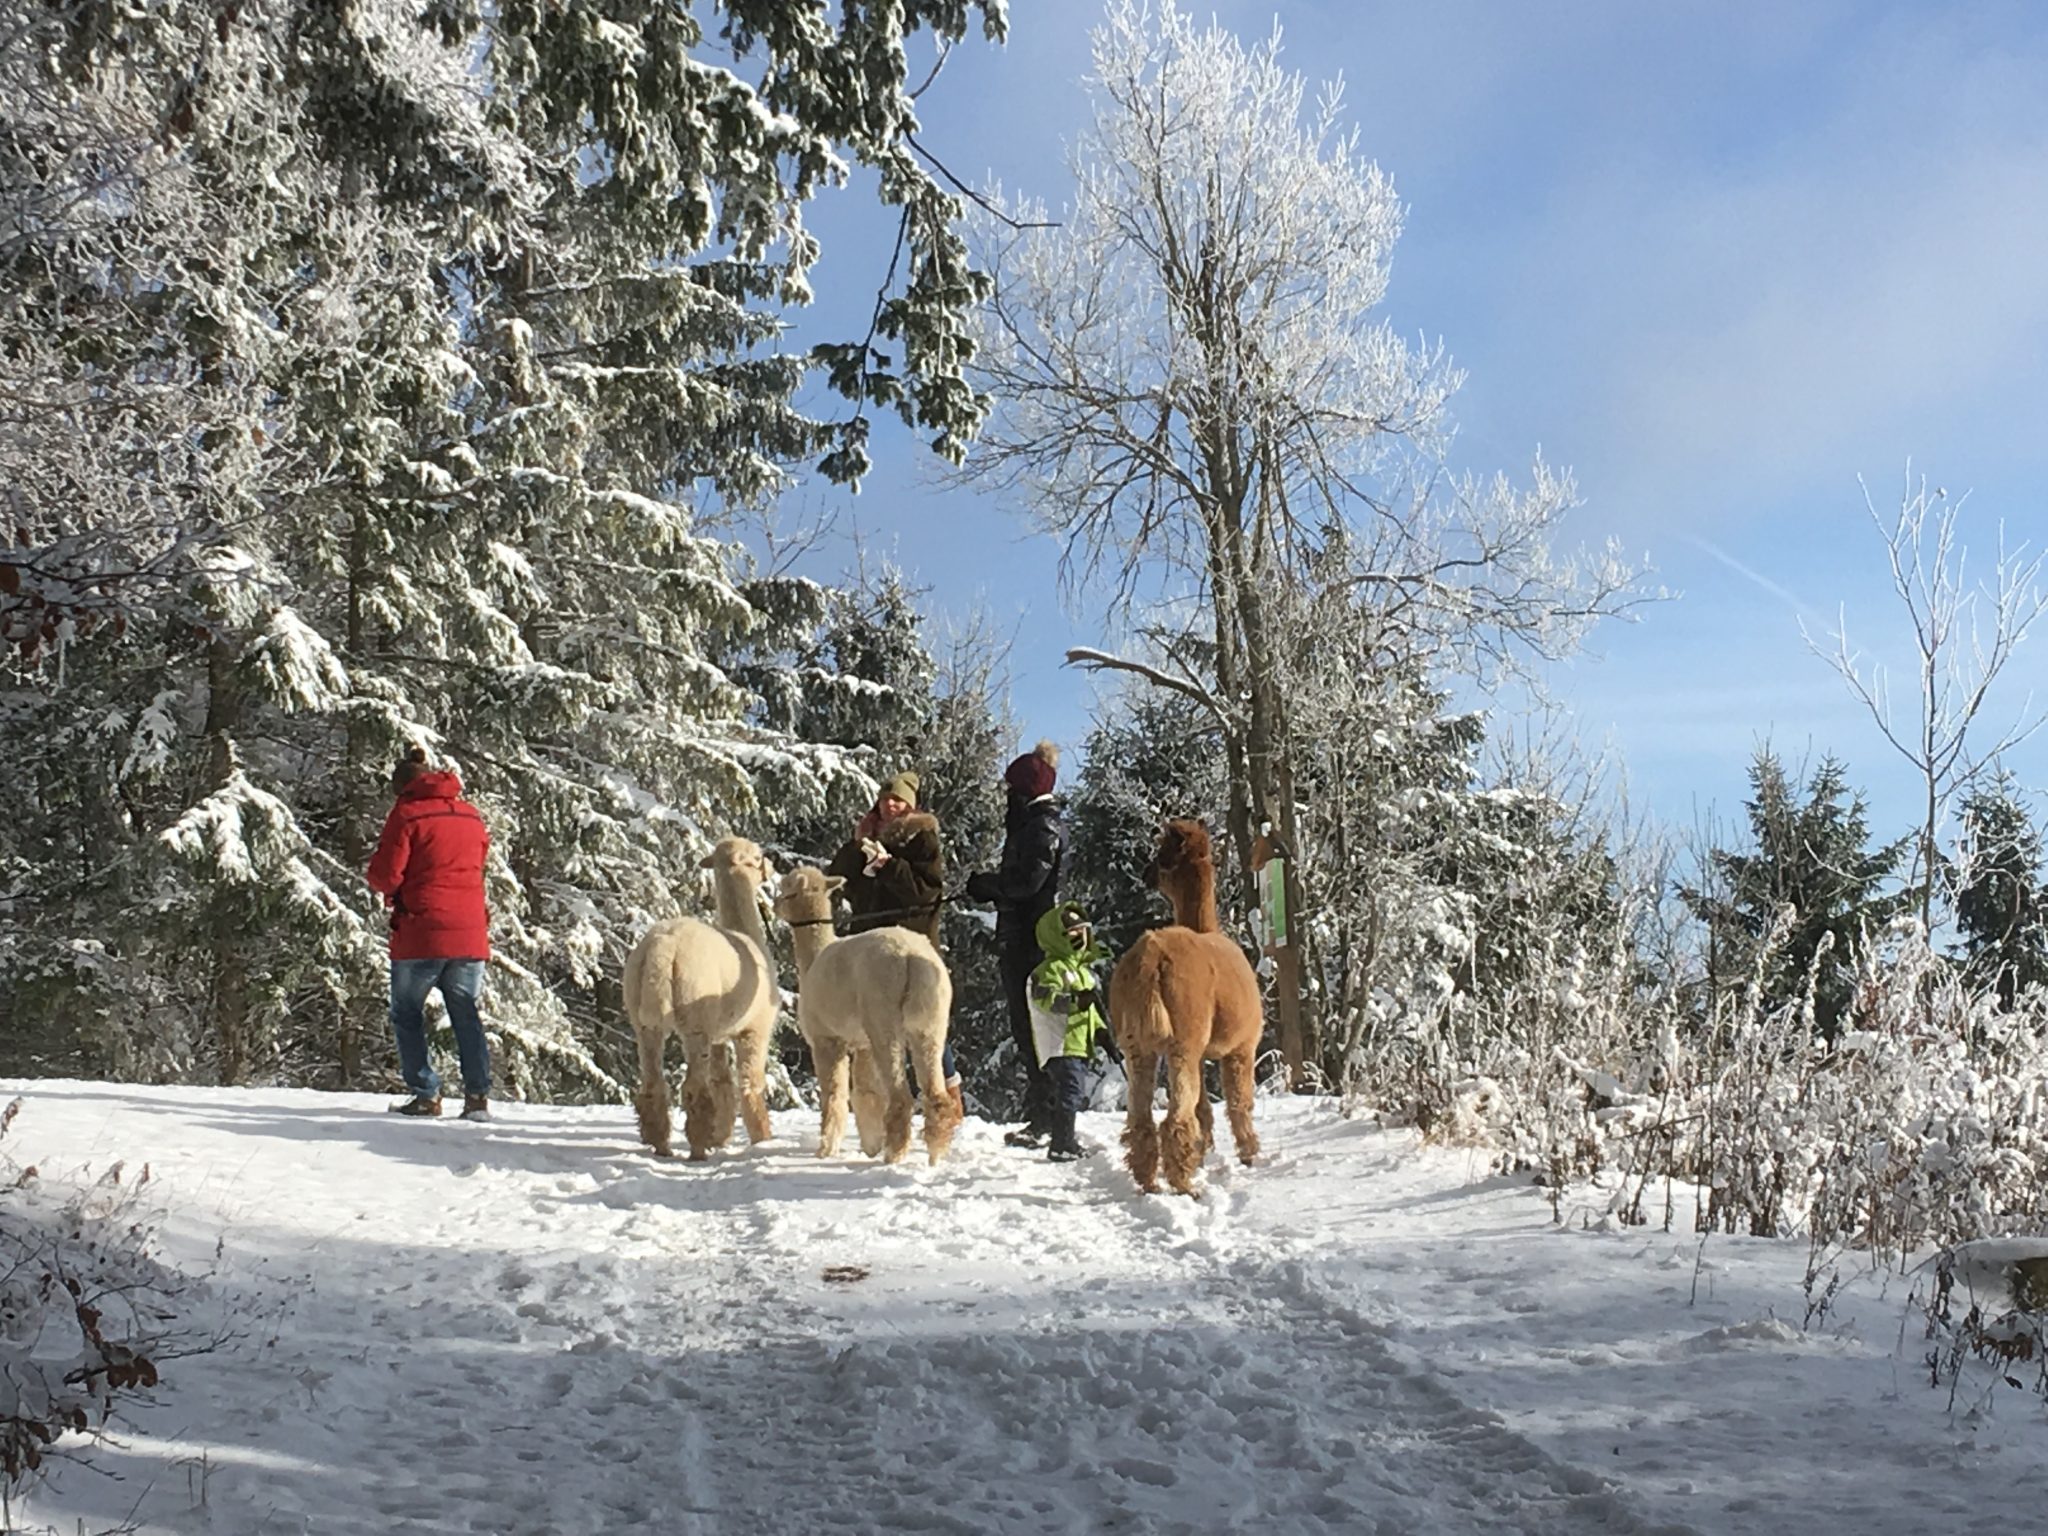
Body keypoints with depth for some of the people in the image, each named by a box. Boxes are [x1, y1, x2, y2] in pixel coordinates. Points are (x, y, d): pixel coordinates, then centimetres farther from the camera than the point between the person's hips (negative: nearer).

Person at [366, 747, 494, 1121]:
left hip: (421, 935, -5)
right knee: (465, 1014, 11)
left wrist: (390, 892, 12)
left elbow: (385, 875, -9)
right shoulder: (471, 814, 13)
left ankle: (426, 1094, 4)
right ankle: (478, 1094, 1)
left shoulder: (407, 813, -4)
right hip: (470, 935, 5)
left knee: (407, 1014, 10)